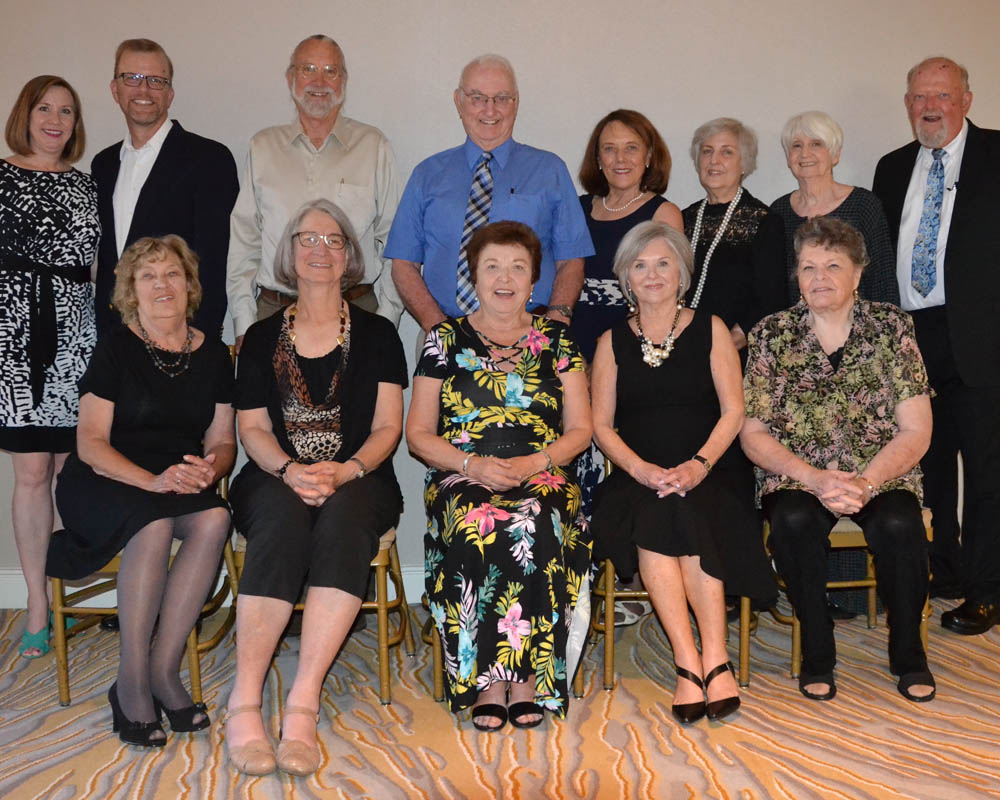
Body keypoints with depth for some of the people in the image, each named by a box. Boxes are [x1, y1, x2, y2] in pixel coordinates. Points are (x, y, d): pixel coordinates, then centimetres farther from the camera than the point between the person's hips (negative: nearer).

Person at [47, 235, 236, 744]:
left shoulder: (212, 354, 9)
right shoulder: (116, 349, -2)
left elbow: (222, 441, 11)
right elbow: (91, 443, -8)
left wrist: (211, 468, -14)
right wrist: (152, 481, -23)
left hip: (183, 482, 3)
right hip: (105, 483, -3)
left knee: (214, 520, -29)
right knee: (155, 525, -35)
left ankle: (163, 670, -21)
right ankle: (132, 680, -22)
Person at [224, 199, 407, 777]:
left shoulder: (377, 334, 13)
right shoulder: (263, 338, 15)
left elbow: (387, 427, 4)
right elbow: (253, 429, 8)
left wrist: (345, 471, -16)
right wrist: (289, 470, -14)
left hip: (357, 479, 0)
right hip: (277, 476, 1)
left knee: (344, 519, -36)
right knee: (282, 520, -35)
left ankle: (304, 701, -39)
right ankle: (245, 702, -36)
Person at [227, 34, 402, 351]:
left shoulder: (374, 146, 7)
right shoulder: (262, 148, 10)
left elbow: (394, 242, 5)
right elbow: (243, 244, 11)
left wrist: (386, 321, -3)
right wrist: (243, 325, 4)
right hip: (273, 313, 1)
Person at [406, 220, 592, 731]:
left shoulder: (556, 339, 13)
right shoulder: (446, 339, 11)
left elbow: (580, 429, 10)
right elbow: (418, 434, 7)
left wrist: (535, 462, -9)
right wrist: (472, 464, -11)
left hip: (542, 480, 1)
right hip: (462, 480, 0)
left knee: (535, 526, -35)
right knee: (474, 529, -35)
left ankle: (528, 678, -23)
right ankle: (486, 682, -24)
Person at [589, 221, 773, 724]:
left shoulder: (710, 330, 11)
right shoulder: (613, 342, 14)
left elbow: (733, 412, 3)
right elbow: (600, 425, 7)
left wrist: (699, 465, -15)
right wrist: (641, 469, -12)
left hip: (706, 478, -1)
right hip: (637, 479, 1)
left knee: (682, 514, -33)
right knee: (651, 514, -32)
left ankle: (711, 659, -31)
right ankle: (699, 662, -32)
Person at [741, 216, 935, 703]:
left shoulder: (891, 326, 2)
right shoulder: (771, 335, 2)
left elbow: (915, 431, -3)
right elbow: (753, 434, -2)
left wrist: (865, 483, -19)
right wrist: (817, 480, -16)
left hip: (882, 476, 0)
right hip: (797, 476, 0)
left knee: (898, 524, -30)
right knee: (794, 521, -31)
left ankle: (908, 654, -5)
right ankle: (817, 654, -10)